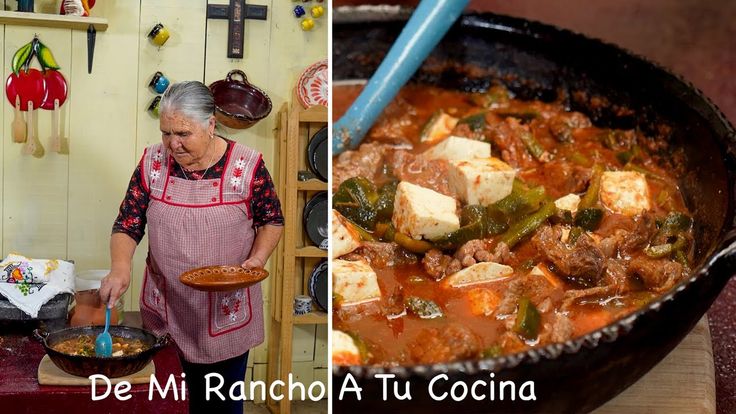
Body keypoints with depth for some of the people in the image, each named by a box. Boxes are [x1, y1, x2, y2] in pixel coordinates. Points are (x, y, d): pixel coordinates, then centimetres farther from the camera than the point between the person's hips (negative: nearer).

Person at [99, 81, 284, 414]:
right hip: (166, 311, 2)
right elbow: (128, 224, -3)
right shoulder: (152, 162, -5)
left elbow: (272, 220, 0)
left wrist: (257, 259, -17)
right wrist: (120, 267, -21)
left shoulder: (247, 165, -11)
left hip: (226, 314, -2)